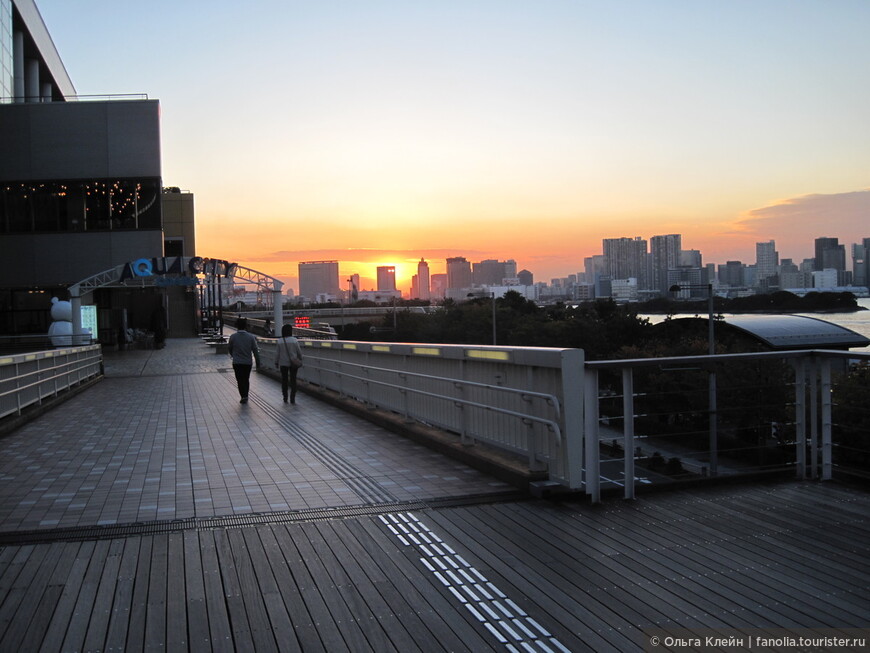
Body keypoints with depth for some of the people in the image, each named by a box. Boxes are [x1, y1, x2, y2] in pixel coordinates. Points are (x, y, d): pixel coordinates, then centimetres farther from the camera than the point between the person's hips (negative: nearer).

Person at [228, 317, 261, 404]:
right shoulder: (251, 337, -7)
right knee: (246, 380, 16)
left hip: (237, 362, -1)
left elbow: (229, 348, 6)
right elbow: (255, 350, -4)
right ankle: (245, 396, 22)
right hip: (248, 362, 1)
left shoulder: (233, 337, -7)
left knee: (240, 380, 5)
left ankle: (243, 396, -6)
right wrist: (258, 361, 6)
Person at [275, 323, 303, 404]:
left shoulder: (280, 341, -7)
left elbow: (278, 354, -3)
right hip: (293, 363, -1)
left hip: (283, 364, 1)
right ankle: (292, 399, 4)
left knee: (284, 380, 12)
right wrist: (300, 359, 14)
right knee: (293, 380, 6)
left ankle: (285, 398, 15)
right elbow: (299, 352, -3)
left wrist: (276, 362, 10)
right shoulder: (294, 340, -10)